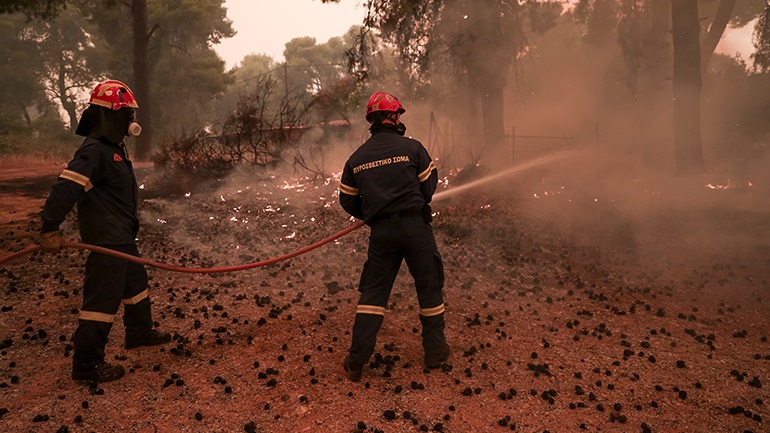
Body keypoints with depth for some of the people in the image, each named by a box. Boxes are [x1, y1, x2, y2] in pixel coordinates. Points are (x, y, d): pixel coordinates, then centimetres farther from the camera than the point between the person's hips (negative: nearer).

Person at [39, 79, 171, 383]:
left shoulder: (113, 148, 12)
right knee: (103, 297, -7)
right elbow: (66, 188, -28)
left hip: (121, 236, 11)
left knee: (135, 282, 24)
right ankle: (86, 365, 1)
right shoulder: (93, 150, -20)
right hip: (105, 241, -11)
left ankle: (139, 332, 43)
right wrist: (50, 230, -30)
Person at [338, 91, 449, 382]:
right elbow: (430, 184, 2)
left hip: (381, 232, 3)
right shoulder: (411, 147, -5)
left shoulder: (356, 158, 6)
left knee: (373, 290, 9)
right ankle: (435, 351, 22)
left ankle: (357, 360, 8)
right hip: (415, 226, -3)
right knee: (429, 286, 12)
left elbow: (347, 200, 10)